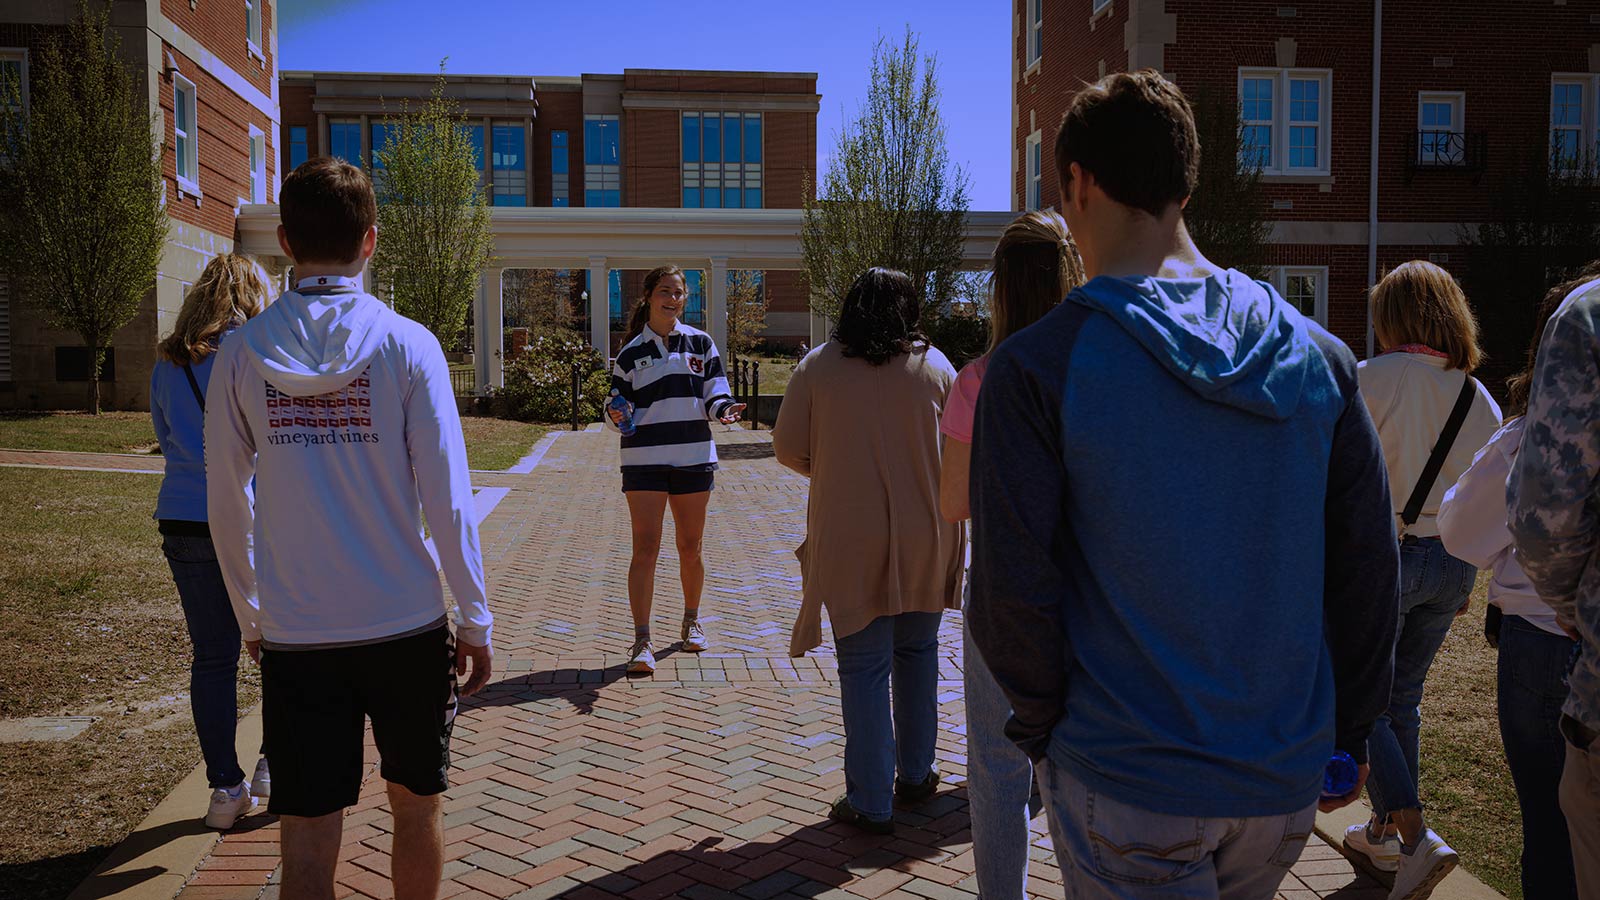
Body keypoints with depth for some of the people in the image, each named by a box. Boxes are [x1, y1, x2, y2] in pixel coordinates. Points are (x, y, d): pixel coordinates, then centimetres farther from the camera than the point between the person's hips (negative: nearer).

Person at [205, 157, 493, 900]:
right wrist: (475, 620, 0)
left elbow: (227, 506, 3)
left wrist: (250, 616, 17)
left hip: (293, 638, 1)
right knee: (416, 808, 19)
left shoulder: (242, 352, -2)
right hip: (406, 626, -1)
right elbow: (446, 498, -9)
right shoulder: (408, 345, -8)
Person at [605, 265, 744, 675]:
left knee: (690, 548, 10)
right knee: (645, 548, -8)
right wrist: (615, 415, -14)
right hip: (644, 460, -1)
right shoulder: (630, 353, 5)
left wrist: (723, 409, -16)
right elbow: (619, 407, 8)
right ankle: (641, 641, -5)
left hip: (694, 457, 2)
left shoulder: (701, 344, 7)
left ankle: (691, 623, 30)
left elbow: (714, 395, 5)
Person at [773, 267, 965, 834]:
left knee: (863, 668, 4)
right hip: (925, 537, 2)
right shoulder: (934, 366, 0)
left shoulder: (817, 367, -3)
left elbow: (788, 449, -2)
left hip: (850, 538, -2)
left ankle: (871, 803, 8)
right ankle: (915, 775, 30)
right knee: (916, 651, 19)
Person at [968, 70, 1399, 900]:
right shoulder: (1317, 353, -1)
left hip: (1124, 782, -5)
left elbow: (1011, 592, -15)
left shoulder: (1038, 367, -14)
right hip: (1287, 783, 5)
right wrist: (1348, 732, 14)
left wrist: (1040, 725, 2)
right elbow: (1369, 561, 3)